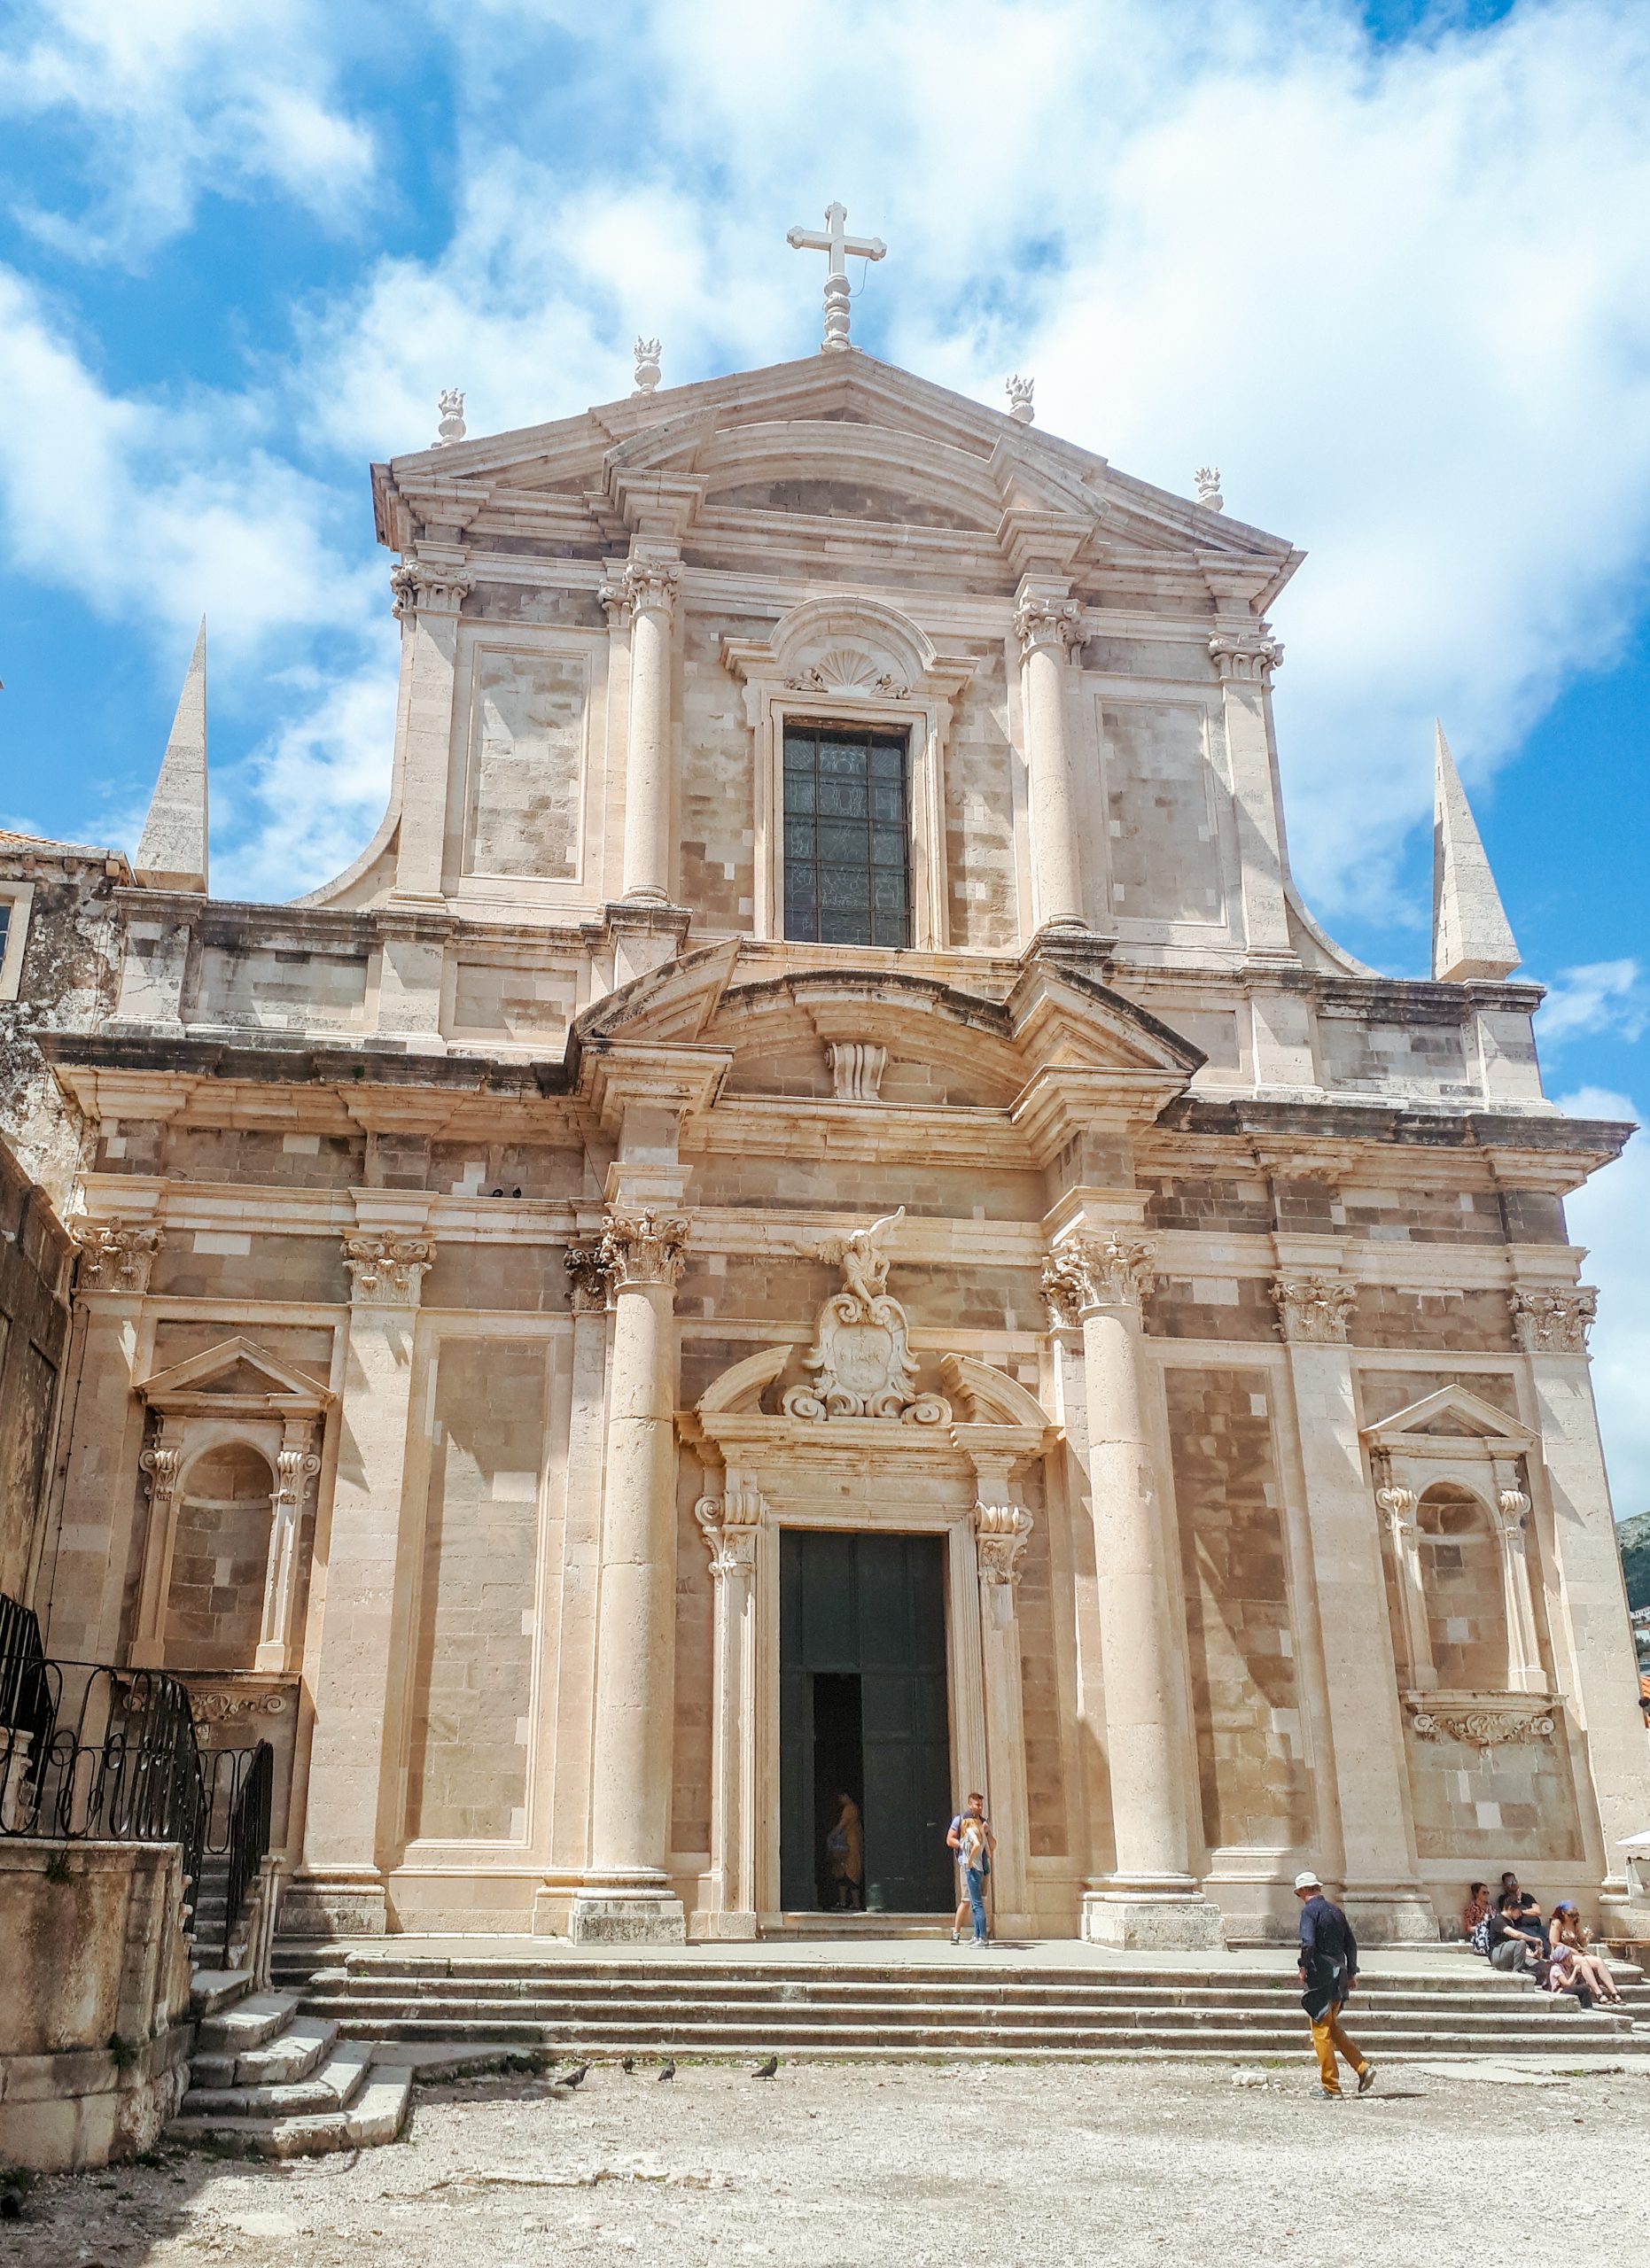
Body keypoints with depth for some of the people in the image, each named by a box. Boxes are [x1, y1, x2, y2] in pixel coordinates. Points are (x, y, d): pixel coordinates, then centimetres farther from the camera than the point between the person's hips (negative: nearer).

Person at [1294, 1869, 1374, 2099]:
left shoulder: (1309, 1910, -9)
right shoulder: (1336, 1911, 13)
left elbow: (1308, 1943, -21)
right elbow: (1351, 1944, 15)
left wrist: (1303, 1967, -9)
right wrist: (1351, 1972, 19)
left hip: (1319, 1977, -7)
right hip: (1339, 1976, 7)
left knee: (1321, 2032, 0)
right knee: (1332, 2028, 19)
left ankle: (1332, 2088, 2)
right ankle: (1363, 2067, 7)